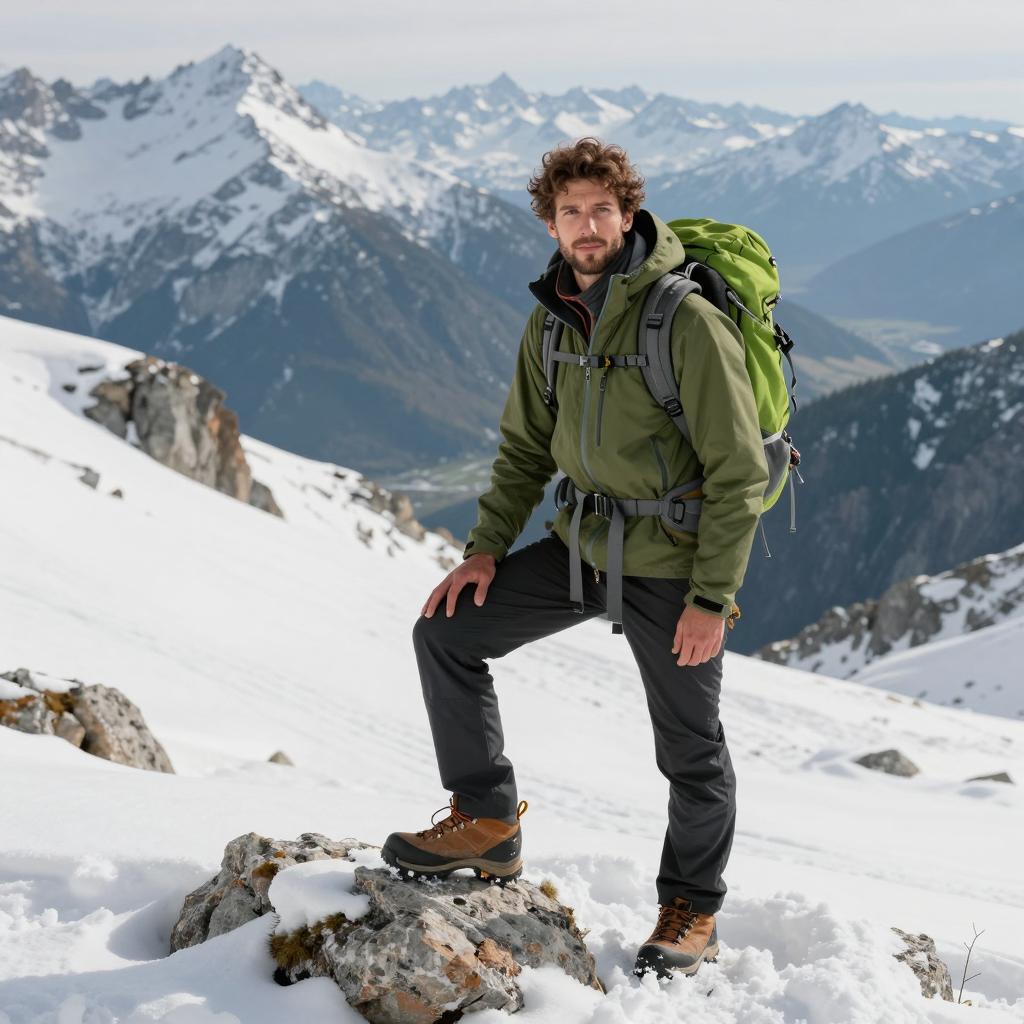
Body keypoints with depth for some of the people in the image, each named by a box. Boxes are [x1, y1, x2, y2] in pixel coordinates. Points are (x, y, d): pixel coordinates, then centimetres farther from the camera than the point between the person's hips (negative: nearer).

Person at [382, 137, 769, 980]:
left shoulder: (687, 320, -19)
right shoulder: (552, 320, 3)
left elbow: (740, 472, -18)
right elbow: (527, 446, 13)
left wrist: (713, 596, -20)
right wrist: (488, 547, 2)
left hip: (672, 563, -6)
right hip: (583, 544, 6)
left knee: (690, 750, 7)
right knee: (446, 632, 0)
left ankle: (693, 910, 29)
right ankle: (488, 823, 9)